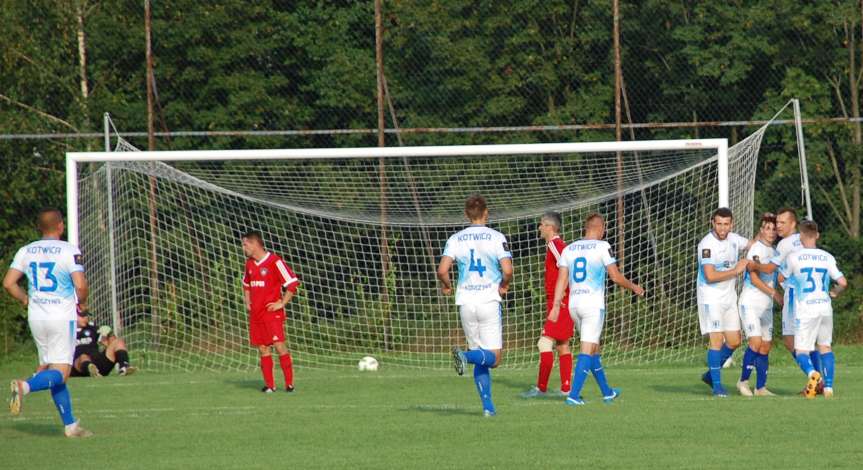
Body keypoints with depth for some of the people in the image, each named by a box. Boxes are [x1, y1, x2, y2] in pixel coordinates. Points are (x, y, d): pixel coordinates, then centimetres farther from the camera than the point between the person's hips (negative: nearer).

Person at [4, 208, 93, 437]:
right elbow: (81, 285, -16)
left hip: (36, 316, 6)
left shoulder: (26, 251, 6)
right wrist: (82, 301, 5)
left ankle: (70, 424, 12)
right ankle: (24, 387, -33)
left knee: (50, 368, 13)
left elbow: (8, 283, 2)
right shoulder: (69, 251, -9)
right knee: (60, 373, -5)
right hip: (62, 316, -5)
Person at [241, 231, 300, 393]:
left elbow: (292, 282, -11)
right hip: (255, 313, 7)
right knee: (262, 348, 5)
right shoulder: (249, 264, 13)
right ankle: (269, 384, 7)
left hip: (272, 312, -7)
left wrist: (282, 303, -12)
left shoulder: (274, 261, -10)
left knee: (279, 345, -11)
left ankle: (289, 383, -8)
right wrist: (247, 302, 19)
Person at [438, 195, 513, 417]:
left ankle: (487, 405, 4)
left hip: (466, 301, 3)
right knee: (493, 358, -2)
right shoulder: (497, 238, -3)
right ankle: (465, 355, -31)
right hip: (489, 301, -3)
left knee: (481, 360, 13)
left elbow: (442, 270, -6)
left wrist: (446, 286, 15)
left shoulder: (456, 239, 4)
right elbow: (507, 270, -13)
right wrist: (504, 285, 8)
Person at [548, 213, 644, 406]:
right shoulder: (602, 247, -6)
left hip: (574, 304, 6)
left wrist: (556, 306, 3)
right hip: (593, 304, -6)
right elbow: (615, 277, -5)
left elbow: (562, 280, 5)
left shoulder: (569, 249, 9)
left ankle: (607, 392, 30)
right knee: (587, 350, -7)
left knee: (593, 348, 18)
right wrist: (634, 287, 12)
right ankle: (573, 395, -17)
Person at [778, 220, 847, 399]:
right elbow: (842, 282, 1)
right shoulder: (827, 257, 3)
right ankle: (828, 387, 12)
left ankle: (812, 373, -31)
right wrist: (834, 292, 22)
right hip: (825, 307, 3)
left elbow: (781, 278, 11)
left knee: (801, 351, 0)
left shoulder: (794, 257, -4)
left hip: (805, 310, -3)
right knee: (825, 347, 19)